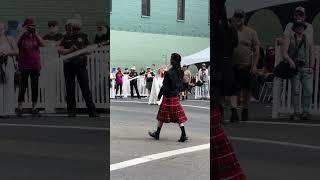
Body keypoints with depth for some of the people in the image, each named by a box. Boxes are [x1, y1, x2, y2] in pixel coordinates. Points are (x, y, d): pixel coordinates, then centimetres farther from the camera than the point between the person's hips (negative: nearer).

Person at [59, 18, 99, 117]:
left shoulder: (83, 36, 7)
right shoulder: (66, 37, 8)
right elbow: (60, 50, 3)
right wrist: (70, 50, -14)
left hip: (81, 64, -1)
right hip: (68, 65, 1)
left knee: (86, 88, -5)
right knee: (70, 89, 5)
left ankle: (92, 111, -5)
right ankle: (71, 111, 14)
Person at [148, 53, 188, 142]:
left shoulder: (168, 73, -19)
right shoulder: (180, 72, 1)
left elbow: (164, 86, -16)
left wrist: (159, 96, -6)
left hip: (168, 97, -6)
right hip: (176, 96, 6)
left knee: (162, 116, 8)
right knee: (179, 116, 7)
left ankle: (157, 134, 21)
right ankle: (183, 135, 0)